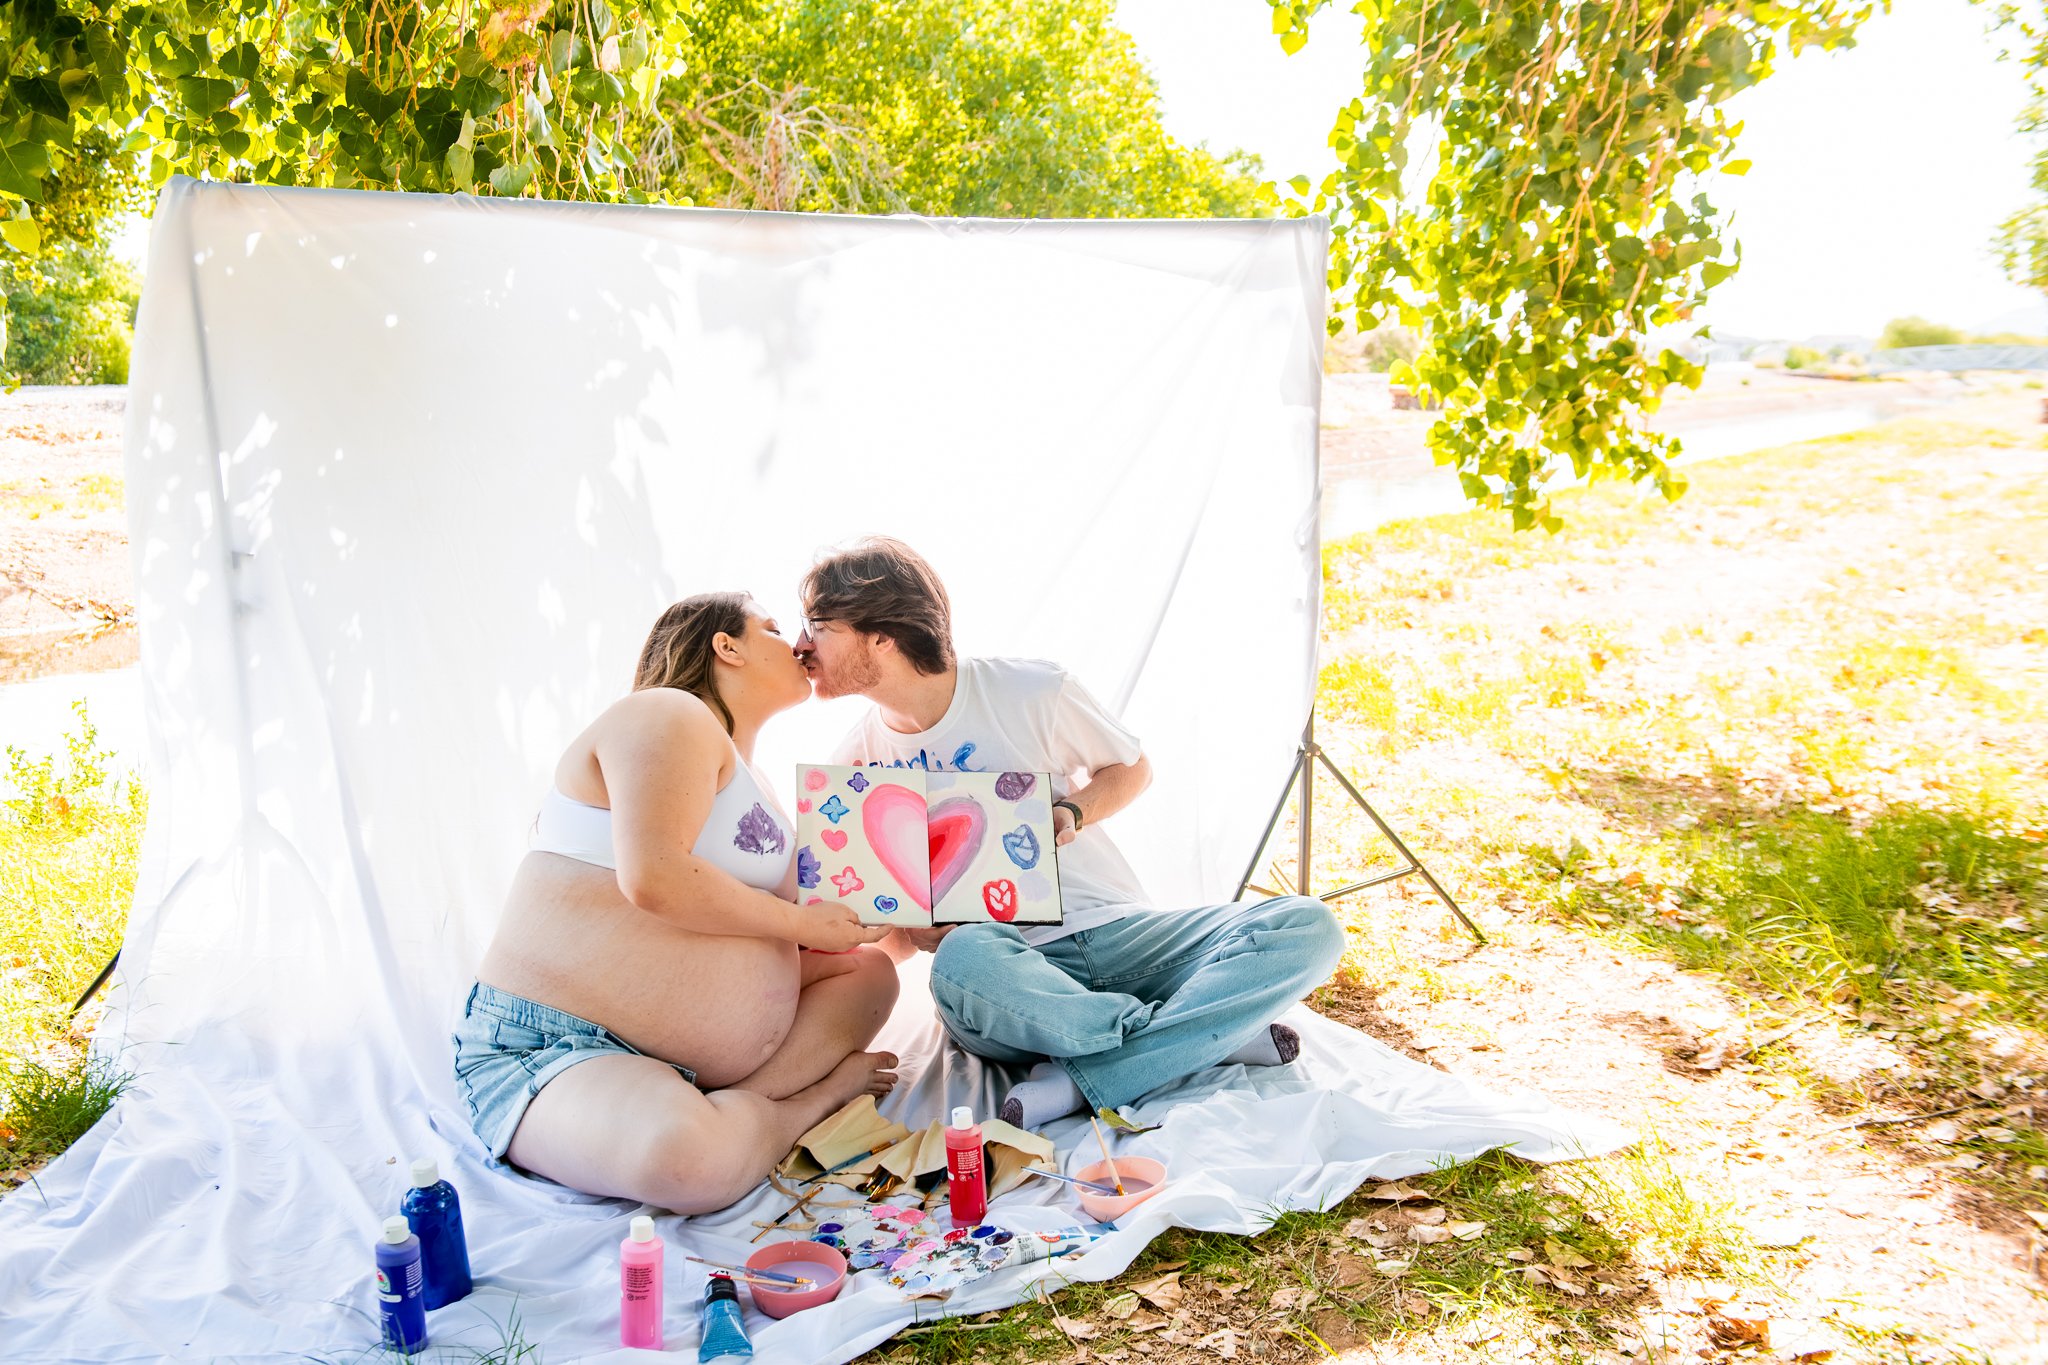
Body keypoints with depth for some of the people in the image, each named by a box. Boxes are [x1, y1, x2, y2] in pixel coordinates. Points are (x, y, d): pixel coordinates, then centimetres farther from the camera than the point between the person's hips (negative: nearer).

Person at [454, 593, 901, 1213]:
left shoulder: (754, 785, 21)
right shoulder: (669, 716, -10)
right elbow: (652, 878, -25)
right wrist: (804, 923, -14)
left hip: (695, 1056, 10)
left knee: (870, 971, 11)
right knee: (686, 1158, -39)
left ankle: (746, 1102, -12)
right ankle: (818, 1091, -8)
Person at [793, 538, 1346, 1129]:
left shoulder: (1033, 691, -5)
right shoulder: (856, 762, 3)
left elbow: (1131, 768, 11)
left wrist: (1072, 811, -10)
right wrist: (917, 928, -13)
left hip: (1118, 931, 1)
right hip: (1007, 961, 0)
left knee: (1307, 926, -21)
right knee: (962, 963, -39)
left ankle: (1080, 1080, -25)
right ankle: (1218, 1032, -19)